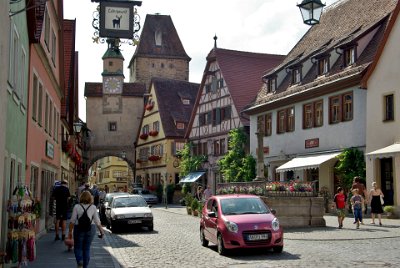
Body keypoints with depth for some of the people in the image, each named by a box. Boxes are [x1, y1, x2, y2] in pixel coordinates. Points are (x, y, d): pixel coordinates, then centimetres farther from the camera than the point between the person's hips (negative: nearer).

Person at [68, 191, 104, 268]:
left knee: (78, 248, 10)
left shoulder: (77, 207, -5)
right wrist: (101, 231, 11)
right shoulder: (93, 207, 0)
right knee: (87, 248, 11)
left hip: (79, 228, -2)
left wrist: (70, 231, 3)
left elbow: (72, 221, -5)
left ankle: (80, 261, -15)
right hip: (91, 229, 2)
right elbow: (97, 221, 1)